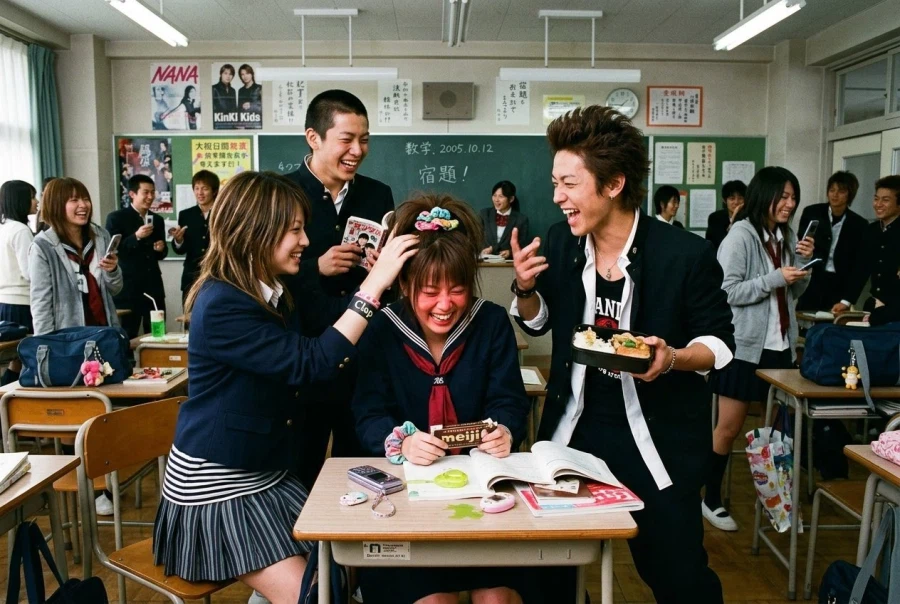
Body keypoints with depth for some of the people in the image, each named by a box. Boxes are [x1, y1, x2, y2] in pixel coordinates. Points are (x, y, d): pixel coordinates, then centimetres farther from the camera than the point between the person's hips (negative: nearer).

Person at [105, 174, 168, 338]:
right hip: (127, 288, -5)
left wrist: (161, 249, -3)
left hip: (153, 287, 5)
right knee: (126, 337, 2)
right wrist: (136, 237, -20)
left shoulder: (157, 220, 14)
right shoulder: (116, 218, -3)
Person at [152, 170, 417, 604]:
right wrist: (374, 284, -31)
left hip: (269, 474, 8)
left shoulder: (275, 293, 4)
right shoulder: (221, 305, -24)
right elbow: (310, 362, -31)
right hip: (216, 484, -8)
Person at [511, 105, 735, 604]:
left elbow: (720, 341, -5)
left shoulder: (685, 255, -16)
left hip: (657, 438, -4)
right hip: (573, 428, 4)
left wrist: (672, 358, -25)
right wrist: (525, 287, -10)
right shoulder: (560, 243, -3)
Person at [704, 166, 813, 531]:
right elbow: (727, 292, -16)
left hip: (780, 345, 7)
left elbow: (794, 293, 15)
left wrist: (803, 263, -1)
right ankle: (711, 500, 17)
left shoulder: (787, 236, 10)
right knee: (729, 428, 2)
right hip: (744, 345, -6)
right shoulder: (740, 236, -11)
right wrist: (775, 278, -20)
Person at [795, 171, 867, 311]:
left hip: (839, 286, 0)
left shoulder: (859, 224, 1)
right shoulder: (811, 213, 1)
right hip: (811, 281, 0)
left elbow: (857, 265, 0)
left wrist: (846, 300, -7)